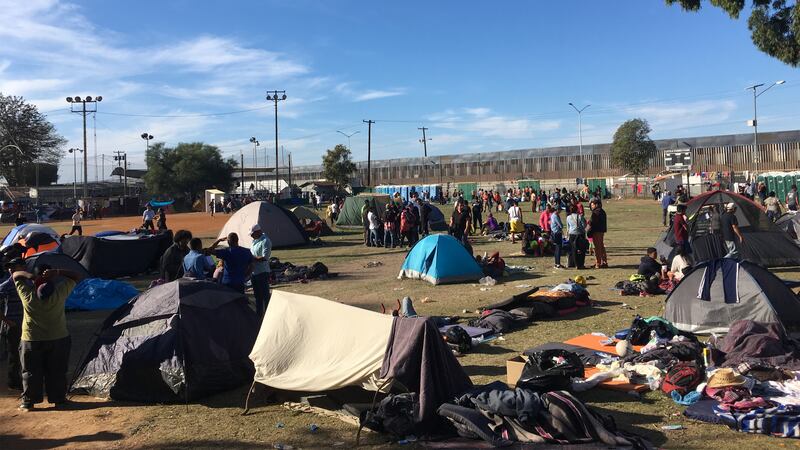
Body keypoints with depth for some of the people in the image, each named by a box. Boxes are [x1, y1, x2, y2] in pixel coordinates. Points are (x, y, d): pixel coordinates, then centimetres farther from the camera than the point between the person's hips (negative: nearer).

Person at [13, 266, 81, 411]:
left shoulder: (27, 294, -13)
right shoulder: (60, 292, -15)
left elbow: (15, 275, 3)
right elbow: (76, 277, -2)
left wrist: (30, 276, -16)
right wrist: (57, 272, -14)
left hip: (31, 340, 0)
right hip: (58, 339, 0)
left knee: (30, 372, 11)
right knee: (57, 372, 11)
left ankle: (28, 402, 16)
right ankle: (59, 400, 17)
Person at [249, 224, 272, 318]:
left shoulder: (265, 241, -15)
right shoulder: (255, 241, 13)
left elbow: (265, 257, -23)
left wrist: (253, 258, -17)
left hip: (262, 272, -9)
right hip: (254, 272, 9)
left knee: (265, 295, -4)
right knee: (257, 295, 17)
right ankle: (258, 314, 27)